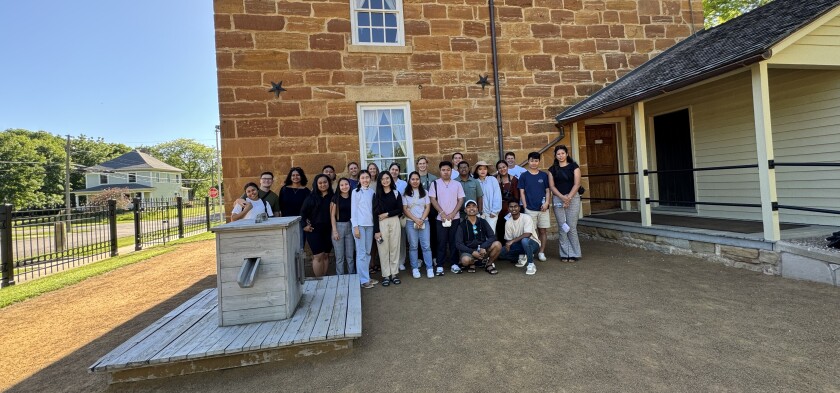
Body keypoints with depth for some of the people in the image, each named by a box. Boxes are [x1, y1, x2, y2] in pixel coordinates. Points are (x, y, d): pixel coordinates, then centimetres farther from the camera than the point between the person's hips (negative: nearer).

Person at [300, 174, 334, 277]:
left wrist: (334, 227, 3)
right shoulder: (311, 197, -2)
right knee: (318, 256, -2)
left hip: (328, 230, 3)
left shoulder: (332, 197, 3)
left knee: (326, 255, 9)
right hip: (314, 230, -2)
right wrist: (304, 225, -6)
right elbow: (303, 212, 0)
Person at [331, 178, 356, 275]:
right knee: (339, 256, 3)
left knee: (350, 255, 8)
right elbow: (332, 215, -4)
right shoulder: (336, 198, -3)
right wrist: (334, 230, -10)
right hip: (339, 226, -3)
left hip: (350, 226, 3)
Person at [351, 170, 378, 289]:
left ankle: (367, 276, 20)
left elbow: (373, 208, 11)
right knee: (361, 253, -3)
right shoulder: (356, 192, -3)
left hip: (370, 224, 4)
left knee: (368, 252, 10)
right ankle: (363, 280, 5)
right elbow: (353, 210, -5)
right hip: (359, 224, -4)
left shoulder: (372, 192, 9)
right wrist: (355, 227, -11)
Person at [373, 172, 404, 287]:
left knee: (395, 248, 4)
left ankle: (394, 274, 15)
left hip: (394, 222, 1)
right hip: (381, 224, -1)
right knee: (383, 249, 1)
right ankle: (386, 275, 11)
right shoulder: (376, 195, 4)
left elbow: (400, 210, 3)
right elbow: (375, 213, -1)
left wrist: (387, 214, -10)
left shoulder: (396, 193, 8)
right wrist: (376, 230, -8)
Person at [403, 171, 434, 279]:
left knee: (426, 245, -2)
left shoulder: (424, 192, 9)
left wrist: (422, 219, -9)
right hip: (411, 222, -1)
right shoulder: (406, 194, 3)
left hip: (424, 221, 1)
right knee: (413, 246, 3)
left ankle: (429, 268, 4)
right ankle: (415, 269, 10)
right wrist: (415, 220, -11)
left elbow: (428, 207, 3)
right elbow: (405, 209, -2)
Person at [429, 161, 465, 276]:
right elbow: (433, 199, -3)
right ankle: (440, 266, 8)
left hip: (455, 218, 2)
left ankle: (454, 264, 17)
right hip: (440, 218, -1)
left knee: (454, 241, 7)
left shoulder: (457, 184, 6)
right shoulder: (435, 183, 1)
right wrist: (442, 213, -12)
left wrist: (452, 214, -8)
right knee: (441, 242, 2)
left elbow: (461, 200, 2)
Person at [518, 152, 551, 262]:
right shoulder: (524, 176, 2)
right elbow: (522, 192, 1)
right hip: (530, 209, -2)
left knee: (543, 230, 6)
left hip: (543, 208, 2)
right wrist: (525, 207, -4)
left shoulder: (544, 175, 6)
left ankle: (541, 252, 17)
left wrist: (546, 203, -7)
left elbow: (548, 191, 8)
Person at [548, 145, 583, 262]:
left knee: (572, 227, -4)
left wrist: (569, 197, -12)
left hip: (573, 198, -2)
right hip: (558, 199, 2)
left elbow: (577, 184, -3)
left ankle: (574, 254, 7)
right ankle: (565, 254, 10)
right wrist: (562, 197, -11)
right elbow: (552, 186, 2)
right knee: (562, 228, 2)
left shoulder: (573, 166, 5)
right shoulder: (552, 169, 10)